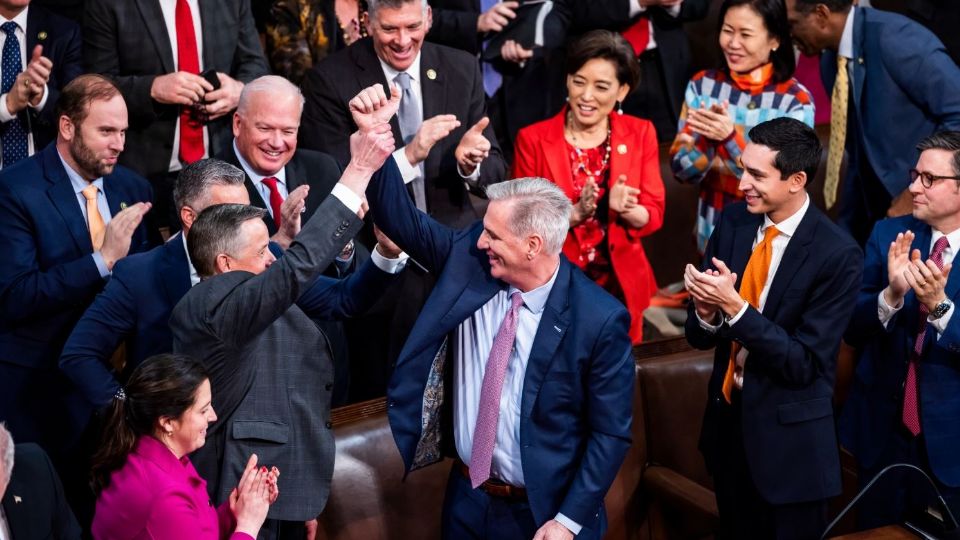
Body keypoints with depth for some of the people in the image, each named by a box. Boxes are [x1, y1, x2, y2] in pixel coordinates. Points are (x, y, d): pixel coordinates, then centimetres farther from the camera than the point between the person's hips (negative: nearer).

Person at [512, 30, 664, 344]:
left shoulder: (640, 134, 0)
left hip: (619, 284, 2)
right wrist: (575, 214, -22)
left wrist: (623, 209, -23)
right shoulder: (533, 140, -7)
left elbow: (653, 216, -2)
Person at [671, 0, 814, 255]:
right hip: (714, 233, 3)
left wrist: (731, 138, -30)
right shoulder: (702, 84, -3)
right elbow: (681, 168, -4)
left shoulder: (796, 100, -12)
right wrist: (706, 140, -24)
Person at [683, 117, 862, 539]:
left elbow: (804, 364, -21)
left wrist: (735, 307, -29)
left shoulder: (838, 255, -20)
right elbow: (699, 336, 0)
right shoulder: (733, 222, -3)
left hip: (788, 438, -5)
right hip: (727, 416, 5)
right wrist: (706, 314, -23)